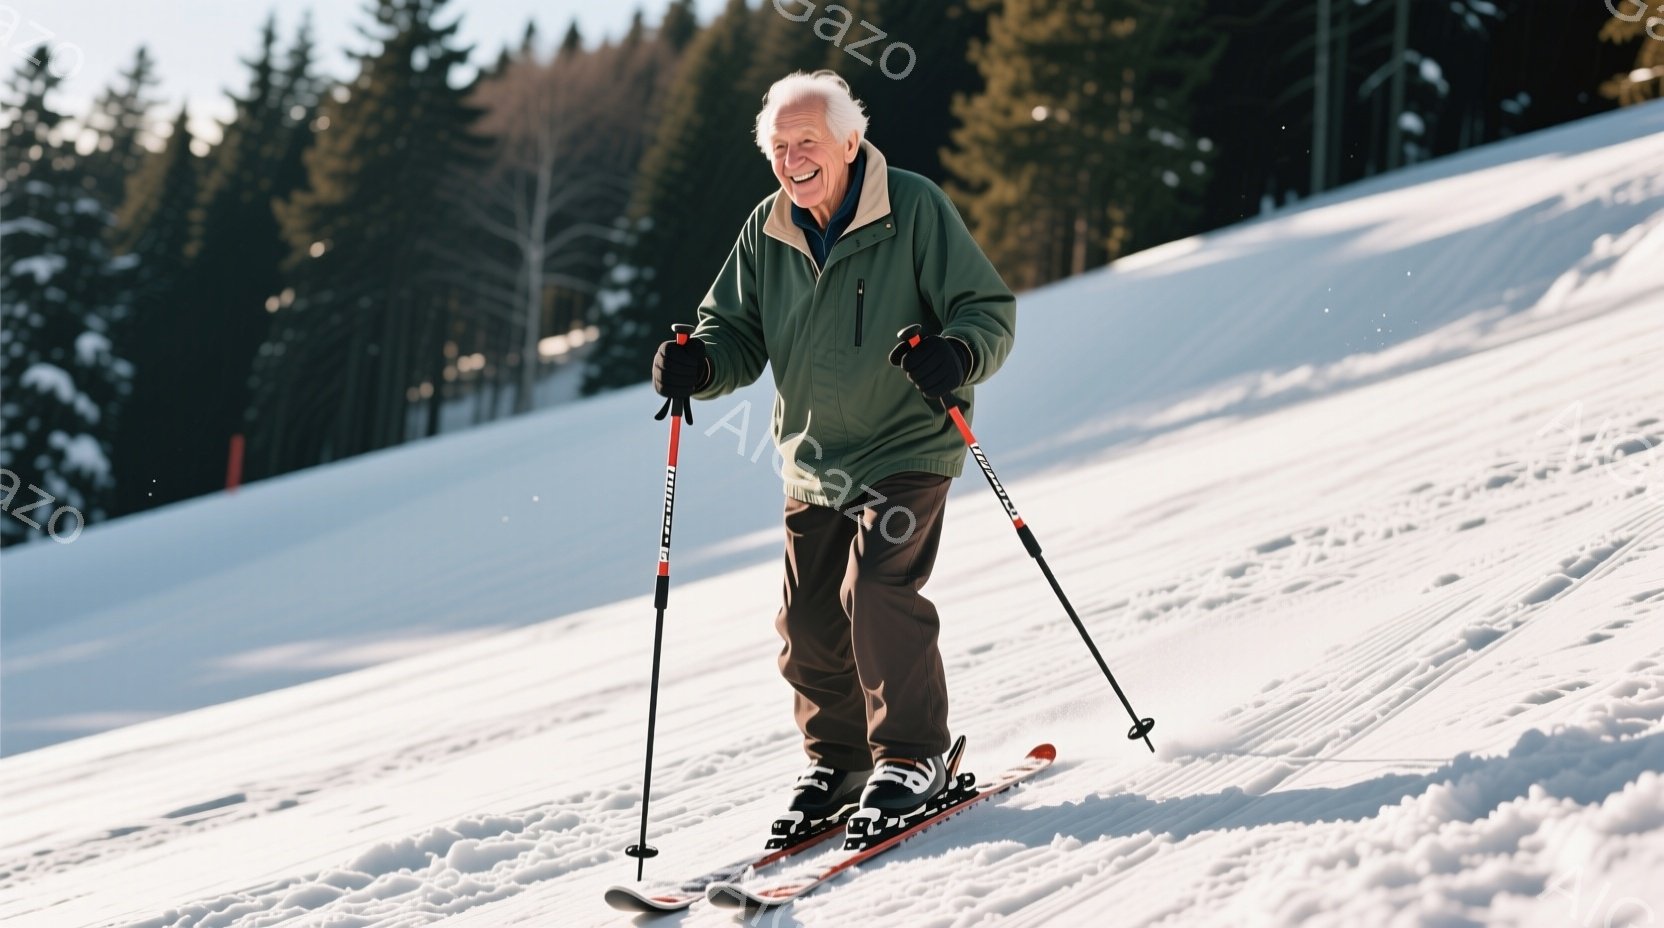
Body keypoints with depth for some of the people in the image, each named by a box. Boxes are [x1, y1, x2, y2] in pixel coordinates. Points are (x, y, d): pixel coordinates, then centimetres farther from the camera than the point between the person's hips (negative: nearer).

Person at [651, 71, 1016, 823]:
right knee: (809, 621, 5)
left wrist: (958, 354, -31)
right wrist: (699, 364, -14)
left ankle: (914, 754, -2)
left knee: (876, 589, -19)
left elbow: (989, 308, -9)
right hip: (815, 463, 5)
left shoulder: (915, 209, -12)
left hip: (908, 448, -5)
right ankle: (837, 756, 26)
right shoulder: (766, 233, 2)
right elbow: (739, 334, 8)